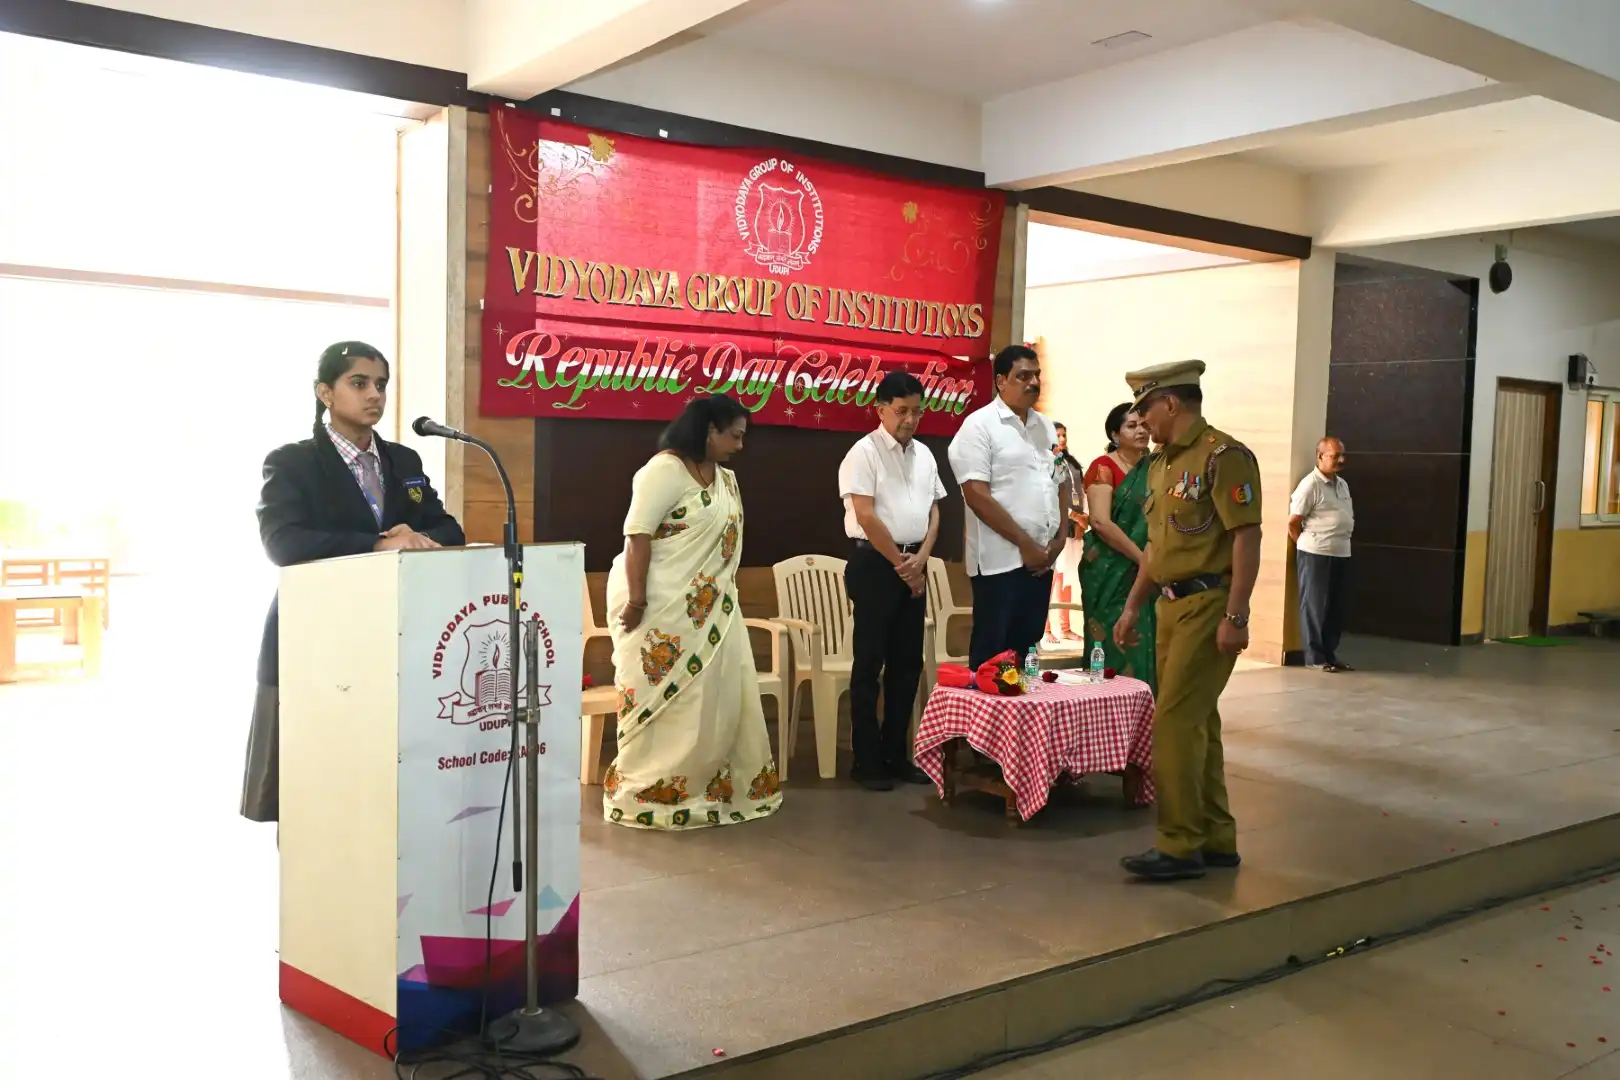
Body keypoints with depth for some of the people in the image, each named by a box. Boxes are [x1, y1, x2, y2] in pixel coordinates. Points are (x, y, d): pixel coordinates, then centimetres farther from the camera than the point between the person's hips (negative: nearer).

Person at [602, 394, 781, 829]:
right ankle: (644, 794, 11)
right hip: (661, 606, -8)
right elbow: (638, 536, -19)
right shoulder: (665, 471, -15)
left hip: (710, 609, 8)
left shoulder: (726, 478, 11)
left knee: (717, 699, 10)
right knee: (663, 700, -1)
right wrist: (636, 602, -22)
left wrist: (724, 597, 11)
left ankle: (711, 787, 23)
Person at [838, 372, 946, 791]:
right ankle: (867, 761, 5)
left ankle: (896, 755, 19)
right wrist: (900, 564, -10)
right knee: (870, 662, -2)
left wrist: (921, 559, -2)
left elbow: (933, 510, 13)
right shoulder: (864, 453, -9)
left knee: (908, 662, 9)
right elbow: (866, 517, -15)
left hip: (914, 564, 7)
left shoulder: (924, 455, 13)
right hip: (875, 562, -7)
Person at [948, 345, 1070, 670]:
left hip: (1042, 559, 7)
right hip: (1001, 560, -7)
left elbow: (1063, 483, 19)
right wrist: (1024, 544, -14)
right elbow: (977, 495, -15)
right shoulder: (980, 425, -7)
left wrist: (1059, 539, 4)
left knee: (1026, 649, 11)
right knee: (991, 653, -1)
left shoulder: (1047, 427, 14)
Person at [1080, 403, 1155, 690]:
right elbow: (1101, 522, -16)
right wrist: (1141, 558, -15)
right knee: (1115, 645, -3)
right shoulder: (1104, 468, -6)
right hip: (1111, 572, -5)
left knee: (1145, 645, 5)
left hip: (1147, 574, 5)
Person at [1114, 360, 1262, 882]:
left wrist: (1235, 616, -21)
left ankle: (1180, 845, -1)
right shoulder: (1162, 464, 16)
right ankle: (1215, 839, 21)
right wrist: (1132, 607, 18)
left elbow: (1247, 538, -17)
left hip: (1208, 605, -9)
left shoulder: (1223, 456, -12)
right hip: (1171, 605, 9)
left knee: (1174, 722, -9)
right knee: (1197, 723, 12)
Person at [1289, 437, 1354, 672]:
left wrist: (1342, 540, 13)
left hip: (1342, 553, 8)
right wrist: (1309, 546, 1)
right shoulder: (1310, 485, -11)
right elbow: (1293, 522, -11)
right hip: (1316, 554, -8)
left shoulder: (1342, 484, 15)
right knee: (1315, 606, -1)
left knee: (1338, 606, 10)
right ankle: (1314, 657, 5)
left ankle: (1329, 653, 19)